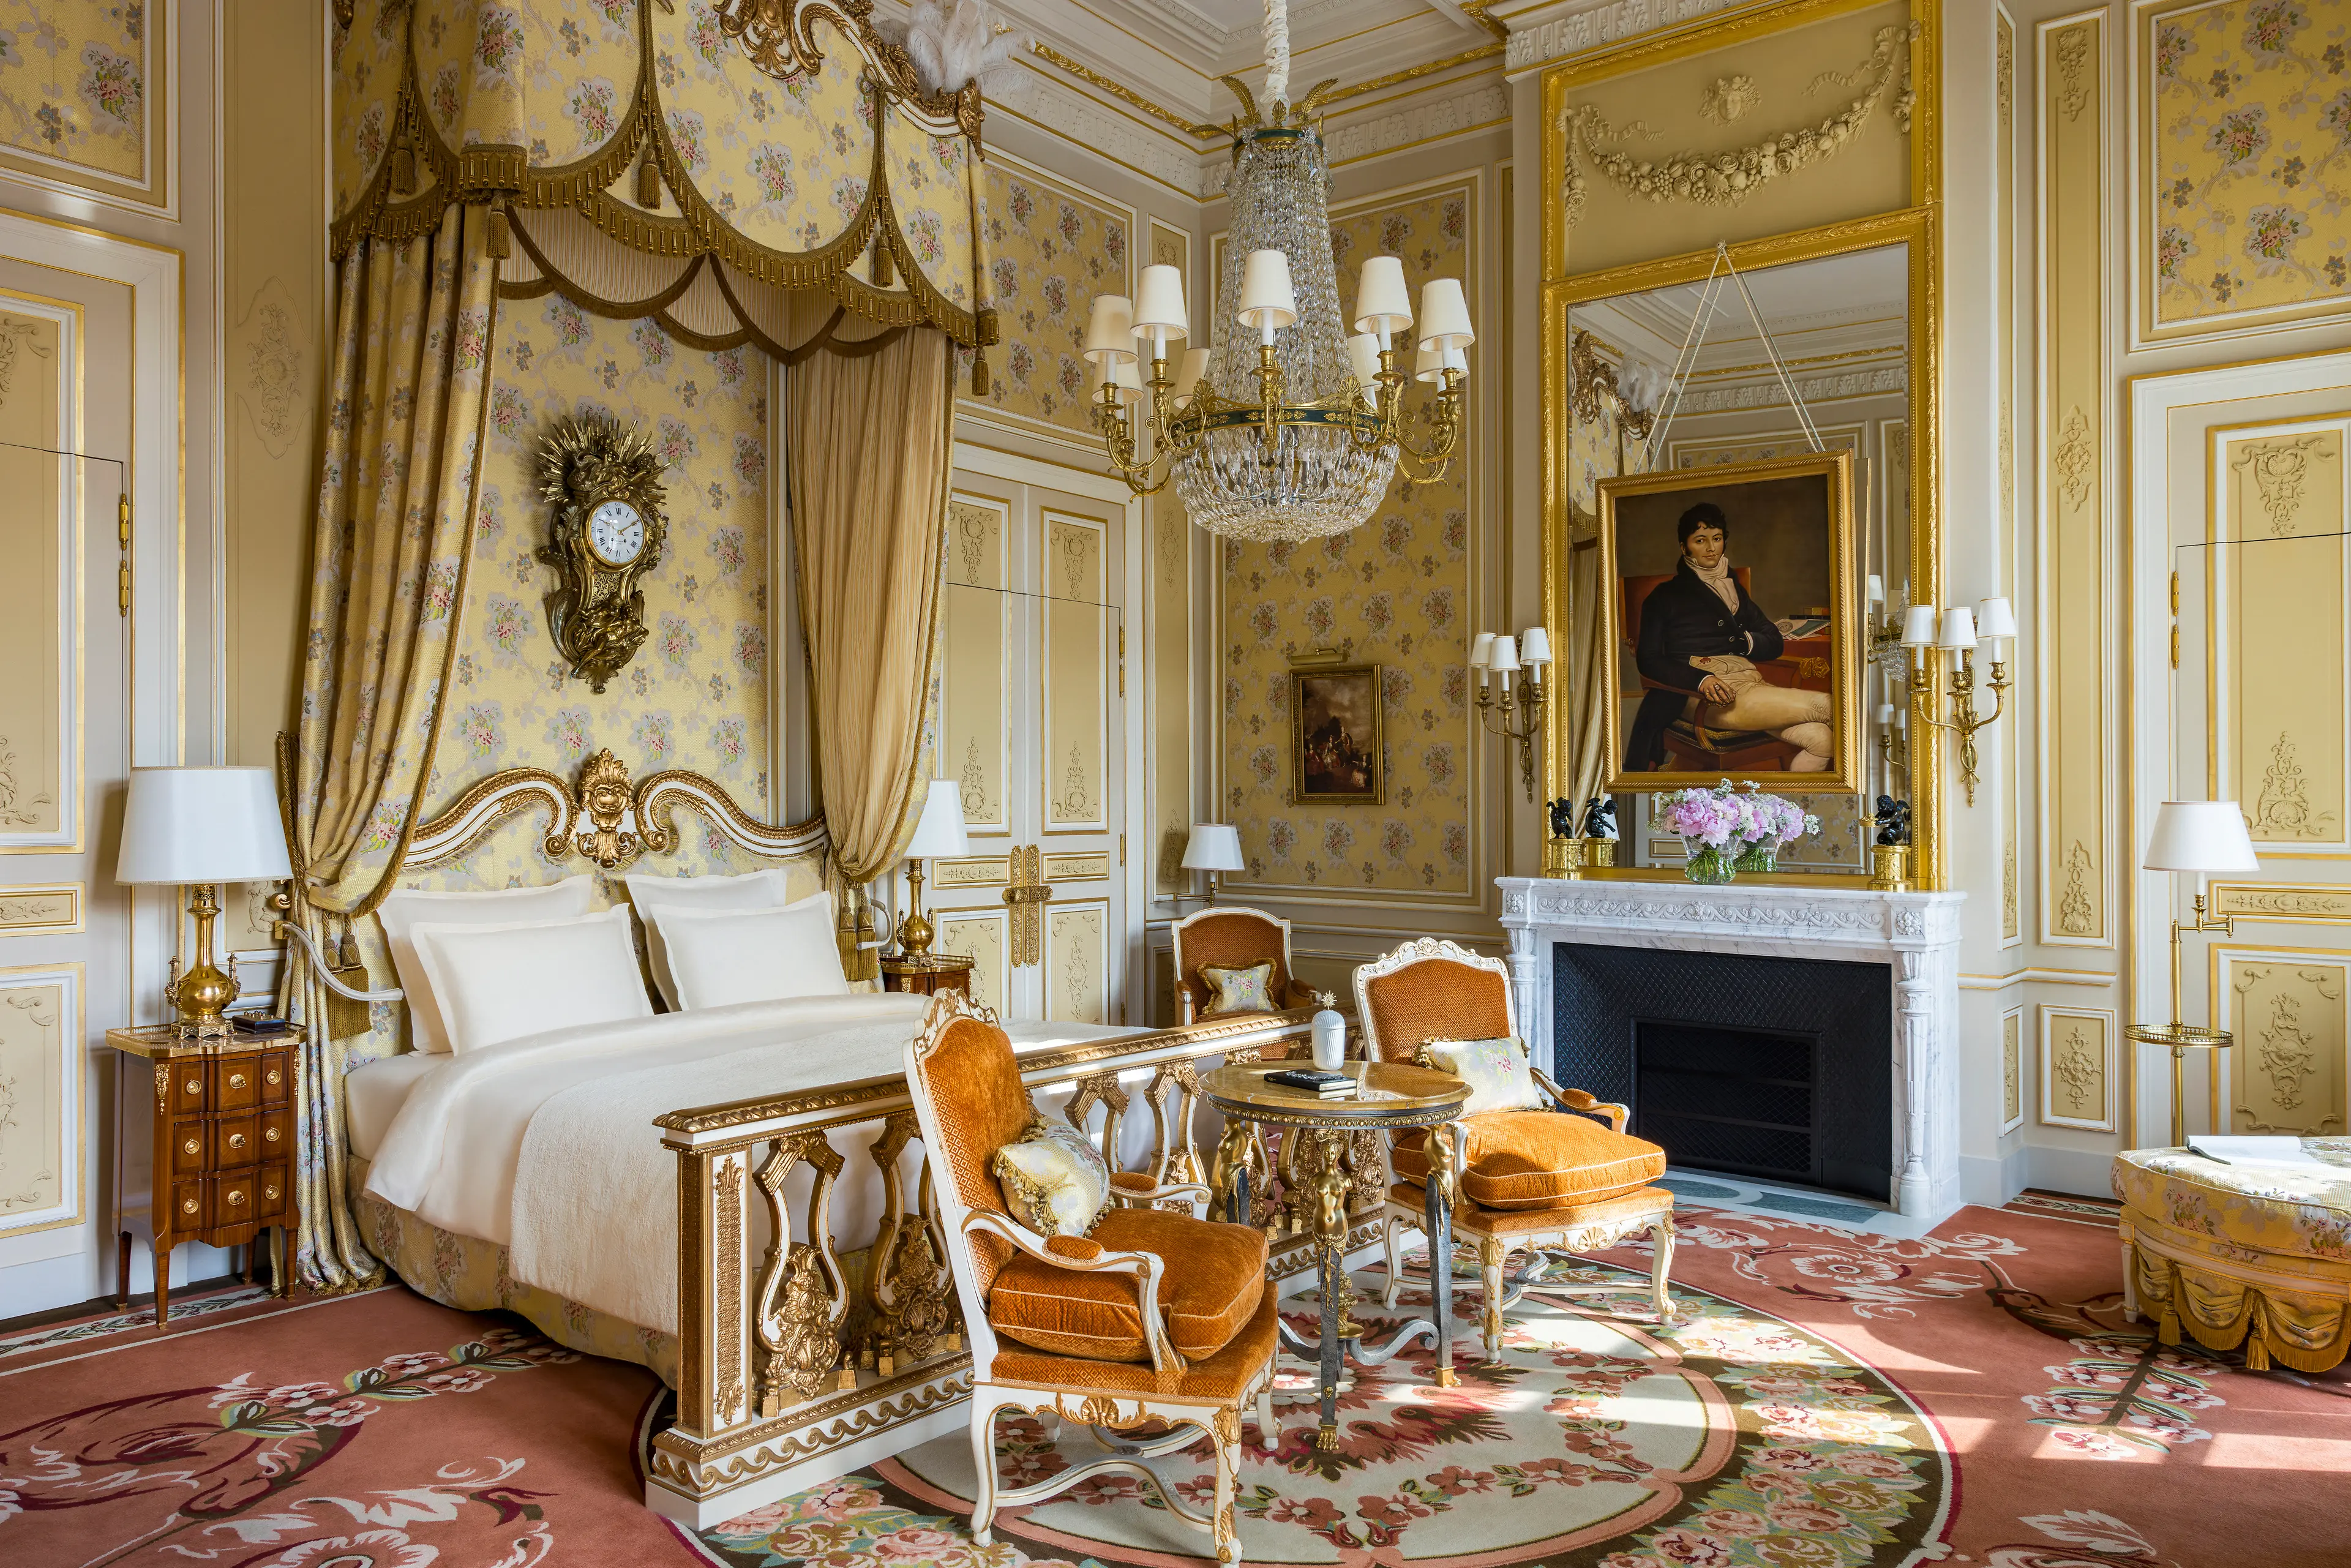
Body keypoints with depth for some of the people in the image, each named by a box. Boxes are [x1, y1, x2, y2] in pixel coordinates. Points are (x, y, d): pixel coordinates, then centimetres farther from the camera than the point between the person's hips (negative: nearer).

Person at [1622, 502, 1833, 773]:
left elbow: (1775, 642, 23)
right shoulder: (1666, 596, 11)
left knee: (1822, 739, -21)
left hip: (1749, 679, 6)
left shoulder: (1734, 590, 28)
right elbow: (1648, 659, -1)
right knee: (1823, 705, -24)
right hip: (1703, 696, -6)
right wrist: (1701, 679, -17)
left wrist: (1744, 642, -1)